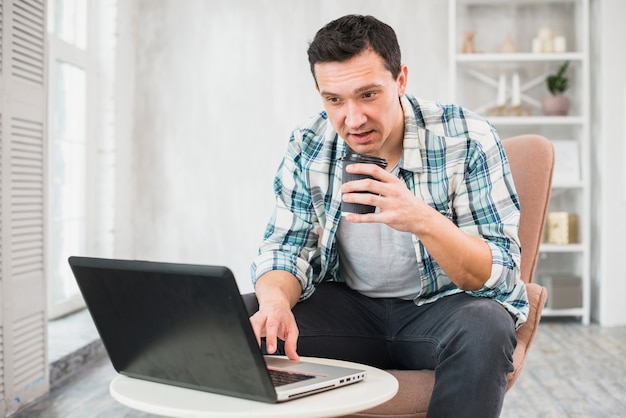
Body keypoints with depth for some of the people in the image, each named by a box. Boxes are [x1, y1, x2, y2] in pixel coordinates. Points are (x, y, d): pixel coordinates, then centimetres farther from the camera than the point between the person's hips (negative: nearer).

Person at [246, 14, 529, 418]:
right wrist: (276, 300, -27)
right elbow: (287, 247, -2)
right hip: (349, 305, 3)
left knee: (483, 328, -35)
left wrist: (422, 220, -39)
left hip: (445, 305, -2)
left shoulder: (467, 139, -17)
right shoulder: (309, 145, -6)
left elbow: (501, 274, -19)